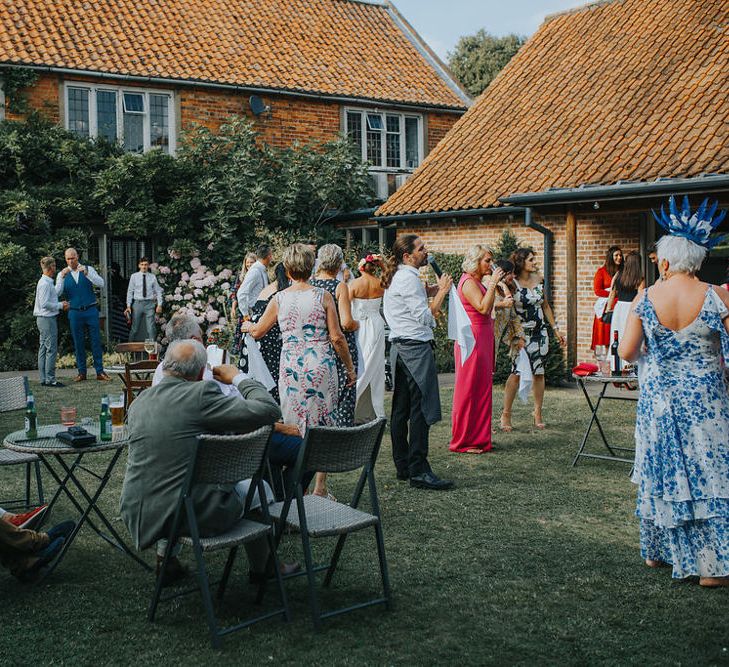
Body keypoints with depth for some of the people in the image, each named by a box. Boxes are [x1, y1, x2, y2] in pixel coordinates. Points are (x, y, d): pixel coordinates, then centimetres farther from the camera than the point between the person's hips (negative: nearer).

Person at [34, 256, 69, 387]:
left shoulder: (47, 282, 16)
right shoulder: (45, 283, -16)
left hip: (43, 319, 10)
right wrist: (60, 306, -12)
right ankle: (50, 379, -8)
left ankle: (44, 378, 14)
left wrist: (60, 304, 11)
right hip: (47, 319, -10)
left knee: (43, 349, 10)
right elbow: (44, 304, -21)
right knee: (51, 350, -8)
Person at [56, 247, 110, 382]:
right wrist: (62, 277, -22)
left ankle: (100, 372, 3)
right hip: (75, 312, 1)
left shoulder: (88, 269, 4)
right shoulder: (62, 274, 6)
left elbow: (101, 283, -10)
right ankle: (81, 372, 13)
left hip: (91, 310, -1)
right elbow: (57, 293, -8)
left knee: (96, 341, -1)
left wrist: (86, 273, -23)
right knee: (78, 343, 5)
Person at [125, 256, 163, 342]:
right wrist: (128, 306, -1)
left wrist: (159, 305, -3)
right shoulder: (134, 276, 3)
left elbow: (158, 291, 6)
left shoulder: (152, 277, 4)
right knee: (135, 328, 4)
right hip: (137, 303, 0)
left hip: (149, 303, 0)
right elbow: (130, 292, 4)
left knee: (151, 328, -1)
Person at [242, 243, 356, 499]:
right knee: (323, 425, 8)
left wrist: (247, 326, 38)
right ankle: (320, 487, 10)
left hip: (291, 367, 1)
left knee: (295, 429, 8)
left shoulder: (280, 299, 1)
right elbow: (337, 338, -4)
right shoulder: (323, 296, -3)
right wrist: (350, 368, 7)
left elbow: (257, 332, 15)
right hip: (321, 366, -1)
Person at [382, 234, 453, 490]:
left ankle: (402, 466, 17)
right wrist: (442, 290, -8)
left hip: (400, 347, 11)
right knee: (421, 410, -11)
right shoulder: (409, 278, -14)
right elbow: (426, 318, -17)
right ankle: (419, 471, -12)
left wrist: (432, 289, 12)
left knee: (401, 409, 11)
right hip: (416, 347, -11)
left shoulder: (397, 277, 17)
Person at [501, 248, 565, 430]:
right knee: (517, 372, -10)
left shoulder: (538, 279, 7)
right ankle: (506, 414, -2)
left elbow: (545, 306, 16)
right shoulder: (512, 283, -9)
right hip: (521, 333, -5)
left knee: (539, 372, 6)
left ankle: (538, 412, 15)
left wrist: (556, 329, 15)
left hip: (540, 332, 5)